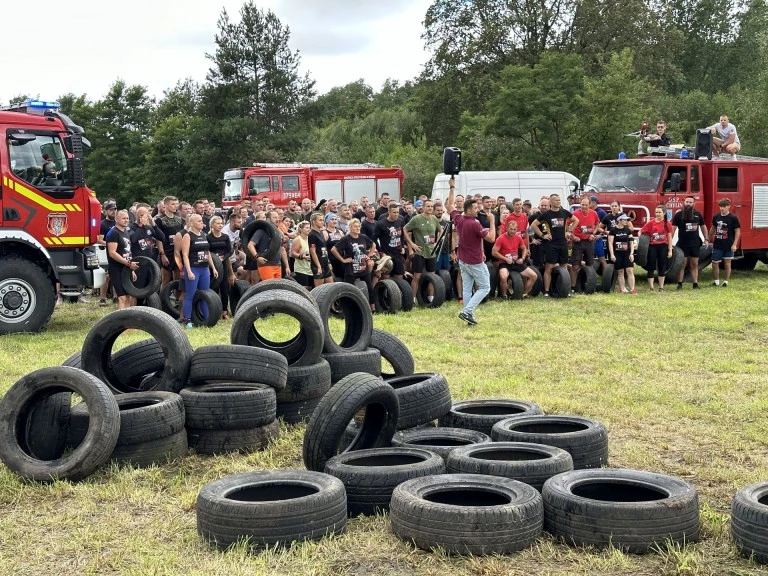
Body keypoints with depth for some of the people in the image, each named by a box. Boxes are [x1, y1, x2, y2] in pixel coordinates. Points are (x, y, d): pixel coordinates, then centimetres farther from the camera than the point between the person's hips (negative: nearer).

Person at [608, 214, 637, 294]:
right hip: (617, 254, -2)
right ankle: (622, 289, 10)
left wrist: (631, 253, -3)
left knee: (630, 270, -8)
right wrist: (612, 254, -11)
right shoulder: (613, 230, -2)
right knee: (620, 272, 4)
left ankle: (632, 289, -8)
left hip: (627, 253, 2)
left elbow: (631, 242, 7)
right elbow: (610, 243, -4)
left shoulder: (627, 230, 7)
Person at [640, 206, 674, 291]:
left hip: (663, 246, 0)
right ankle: (651, 288, 3)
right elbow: (641, 231, 1)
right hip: (652, 246, 0)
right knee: (651, 267, -1)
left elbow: (669, 238, 1)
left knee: (662, 267, 8)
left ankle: (661, 287, 15)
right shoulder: (651, 223, -2)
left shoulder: (667, 224, -1)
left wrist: (670, 250, -2)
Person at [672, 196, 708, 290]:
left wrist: (706, 239, 12)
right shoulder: (679, 215, -2)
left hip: (695, 244, 3)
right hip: (683, 244, -3)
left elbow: (703, 226, 17)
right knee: (682, 265, 0)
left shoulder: (698, 214, 8)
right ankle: (679, 284, 5)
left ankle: (695, 284, 12)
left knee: (694, 264, 8)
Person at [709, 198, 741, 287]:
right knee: (715, 263, 4)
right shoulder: (716, 217, 2)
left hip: (728, 246, -4)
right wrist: (709, 239, 19)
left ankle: (726, 281, 15)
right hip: (717, 245, 4)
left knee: (727, 264, 5)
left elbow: (737, 231, -8)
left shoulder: (733, 218, -10)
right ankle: (716, 281, 18)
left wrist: (734, 244, -14)